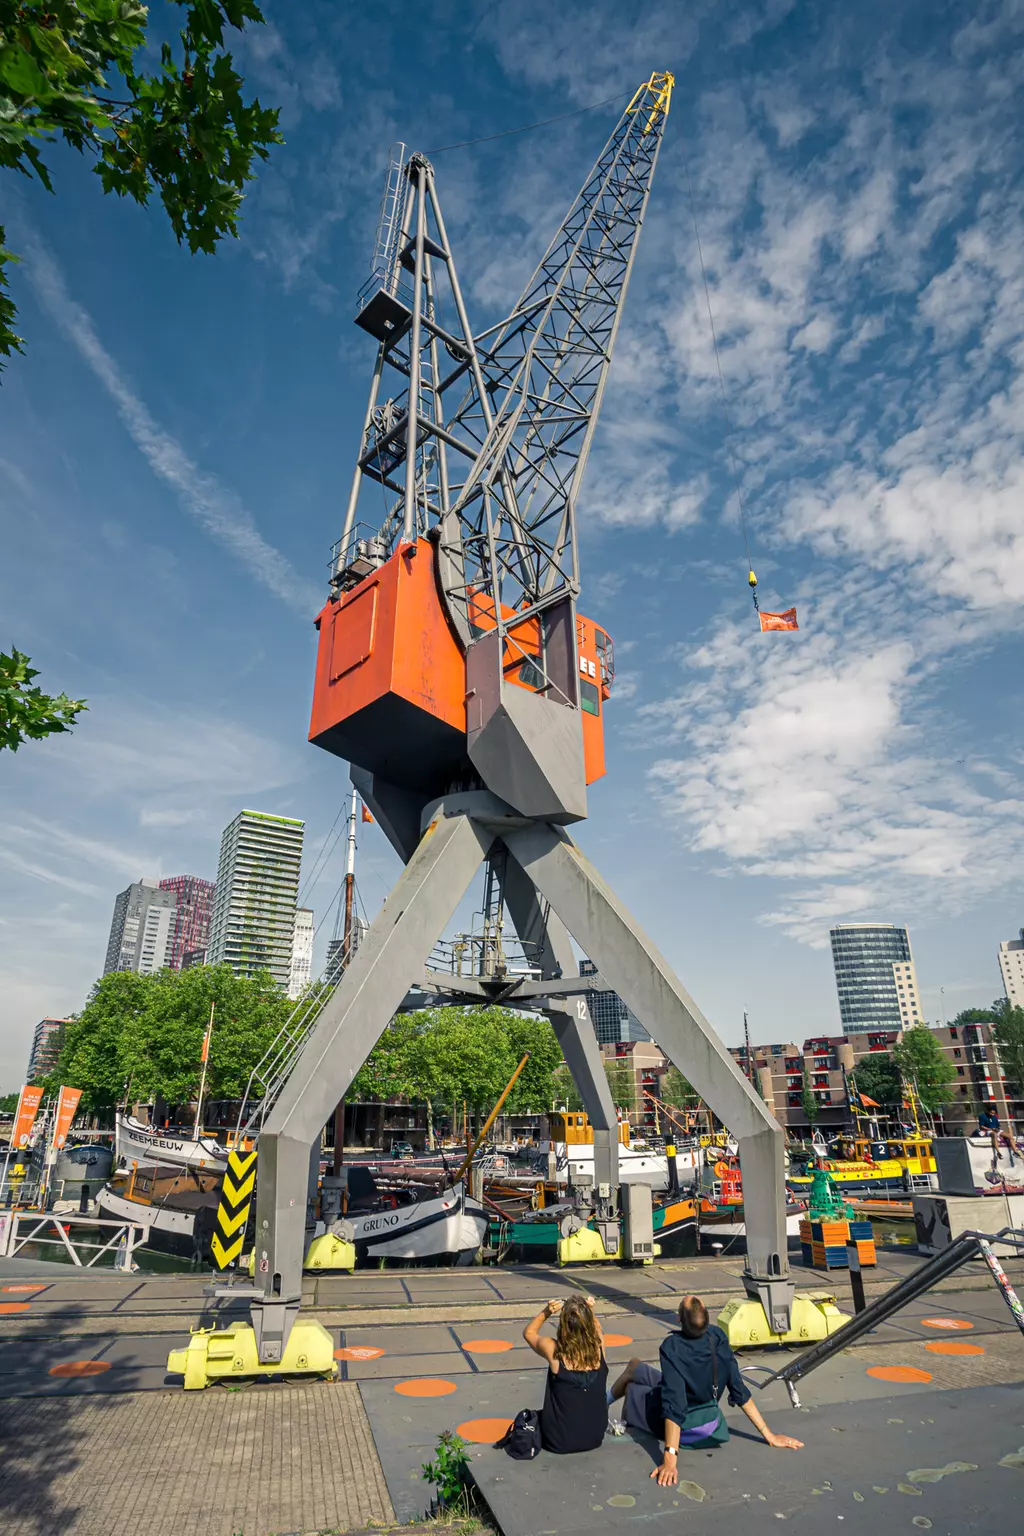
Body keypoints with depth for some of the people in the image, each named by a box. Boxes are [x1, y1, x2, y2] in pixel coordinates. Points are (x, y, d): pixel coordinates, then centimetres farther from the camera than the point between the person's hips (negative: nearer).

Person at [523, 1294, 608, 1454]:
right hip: (595, 1437, 3)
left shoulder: (554, 1350, -24)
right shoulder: (599, 1346, -18)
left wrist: (546, 1313, -16)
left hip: (559, 1441, -2)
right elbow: (597, 1330, 9)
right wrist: (590, 1311, -6)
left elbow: (528, 1332, -3)